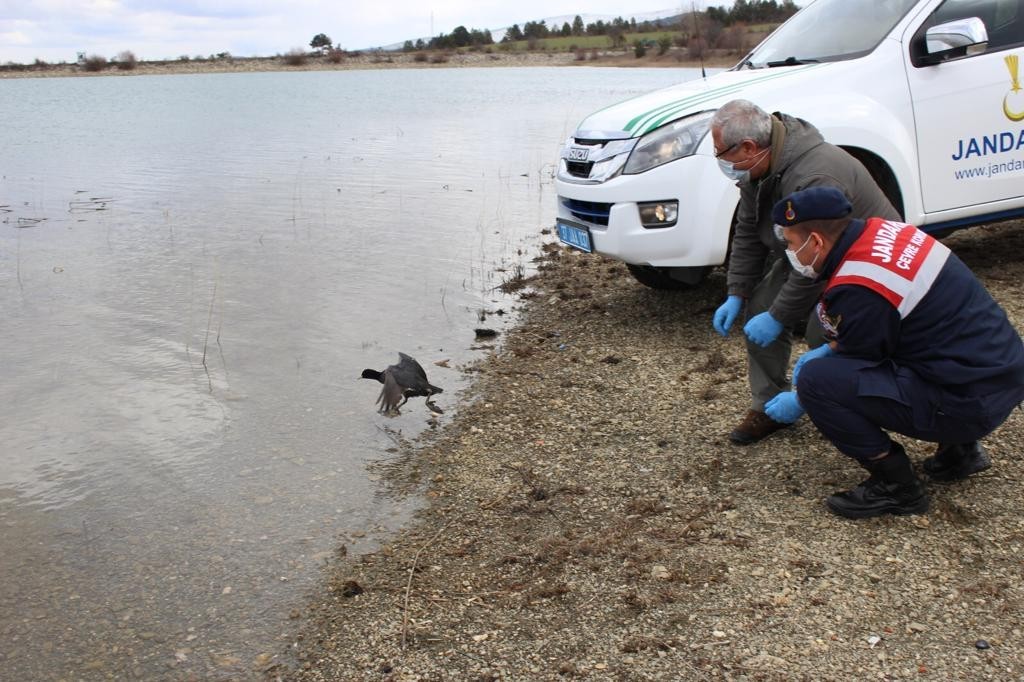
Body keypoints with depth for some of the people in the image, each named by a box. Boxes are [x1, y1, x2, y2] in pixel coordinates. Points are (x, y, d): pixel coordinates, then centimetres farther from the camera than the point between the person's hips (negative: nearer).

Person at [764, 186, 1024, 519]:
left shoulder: (855, 291, -22)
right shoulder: (880, 231, 3)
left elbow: (858, 367, -6)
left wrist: (800, 402, 8)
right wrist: (828, 350, 16)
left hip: (970, 402, -9)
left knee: (815, 380, -16)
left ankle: (896, 486, -1)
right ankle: (958, 450, 24)